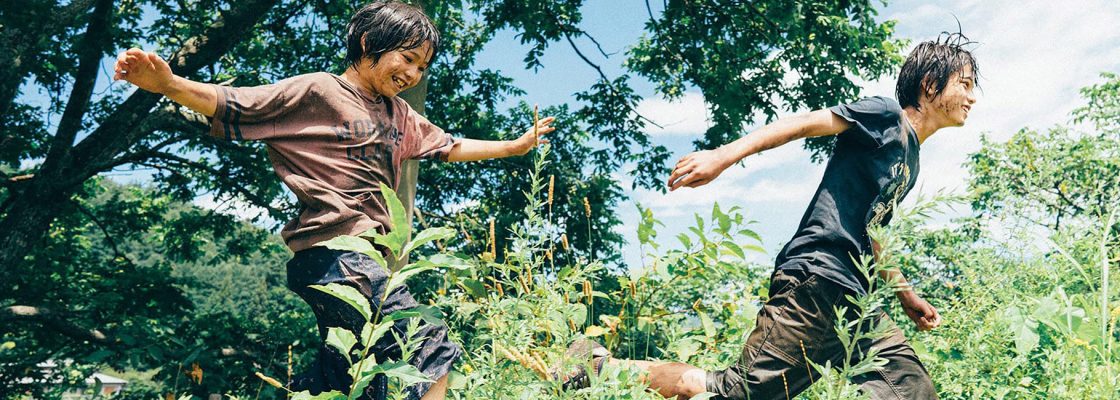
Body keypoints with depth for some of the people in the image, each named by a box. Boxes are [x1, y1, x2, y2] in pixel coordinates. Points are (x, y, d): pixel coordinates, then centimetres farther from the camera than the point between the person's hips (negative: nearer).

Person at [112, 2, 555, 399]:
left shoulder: (399, 114, 18)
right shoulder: (316, 92, -4)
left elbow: (449, 148, 28)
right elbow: (230, 105, -7)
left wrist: (517, 145, 31)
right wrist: (169, 84, -24)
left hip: (366, 259, 9)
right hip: (334, 255, -9)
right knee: (432, 355, -15)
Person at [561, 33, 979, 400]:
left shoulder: (910, 162, 27)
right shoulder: (886, 116, 2)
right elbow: (803, 123, -10)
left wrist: (907, 296, 26)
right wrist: (724, 155, -23)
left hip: (852, 297, 9)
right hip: (815, 280, -9)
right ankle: (599, 364, -6)